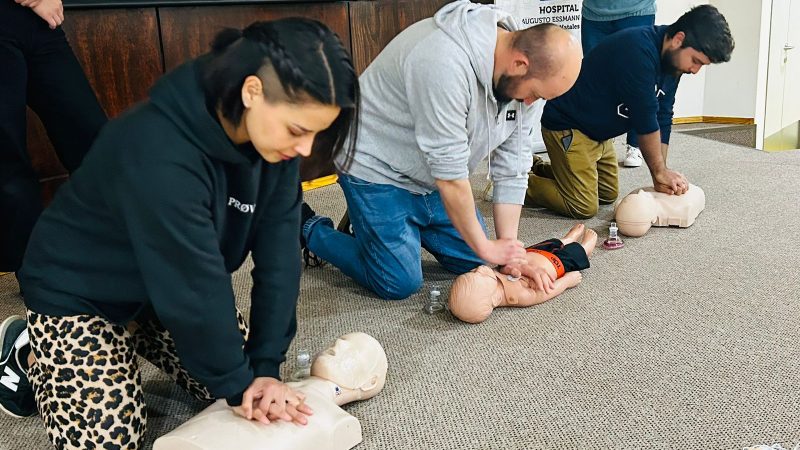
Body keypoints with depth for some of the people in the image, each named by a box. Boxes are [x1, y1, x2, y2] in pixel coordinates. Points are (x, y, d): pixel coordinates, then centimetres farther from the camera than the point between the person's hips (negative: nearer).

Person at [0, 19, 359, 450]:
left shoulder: (273, 135, -17)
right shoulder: (160, 153, -39)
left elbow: (277, 255, -16)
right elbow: (196, 288, -32)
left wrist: (265, 366, -20)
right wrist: (237, 386, -20)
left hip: (174, 286, 7)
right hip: (77, 293, -6)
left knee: (237, 372, 5)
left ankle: (132, 338, 24)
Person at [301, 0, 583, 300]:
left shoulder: (520, 77, -9)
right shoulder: (446, 64, -36)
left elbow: (511, 168, -4)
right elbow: (450, 174, -31)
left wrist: (509, 246, -10)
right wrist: (486, 247, -20)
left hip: (430, 179, 8)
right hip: (378, 168, -8)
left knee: (474, 262, 5)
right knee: (400, 283, -9)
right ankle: (311, 230, 12)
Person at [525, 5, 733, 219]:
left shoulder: (672, 58, -1)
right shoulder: (638, 51, -29)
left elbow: (662, 118, 1)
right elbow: (644, 118, -25)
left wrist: (662, 174, -5)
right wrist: (660, 172, -14)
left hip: (599, 133, 10)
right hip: (567, 126, -10)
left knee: (608, 195, 16)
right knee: (584, 207, -14)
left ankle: (539, 168, 27)